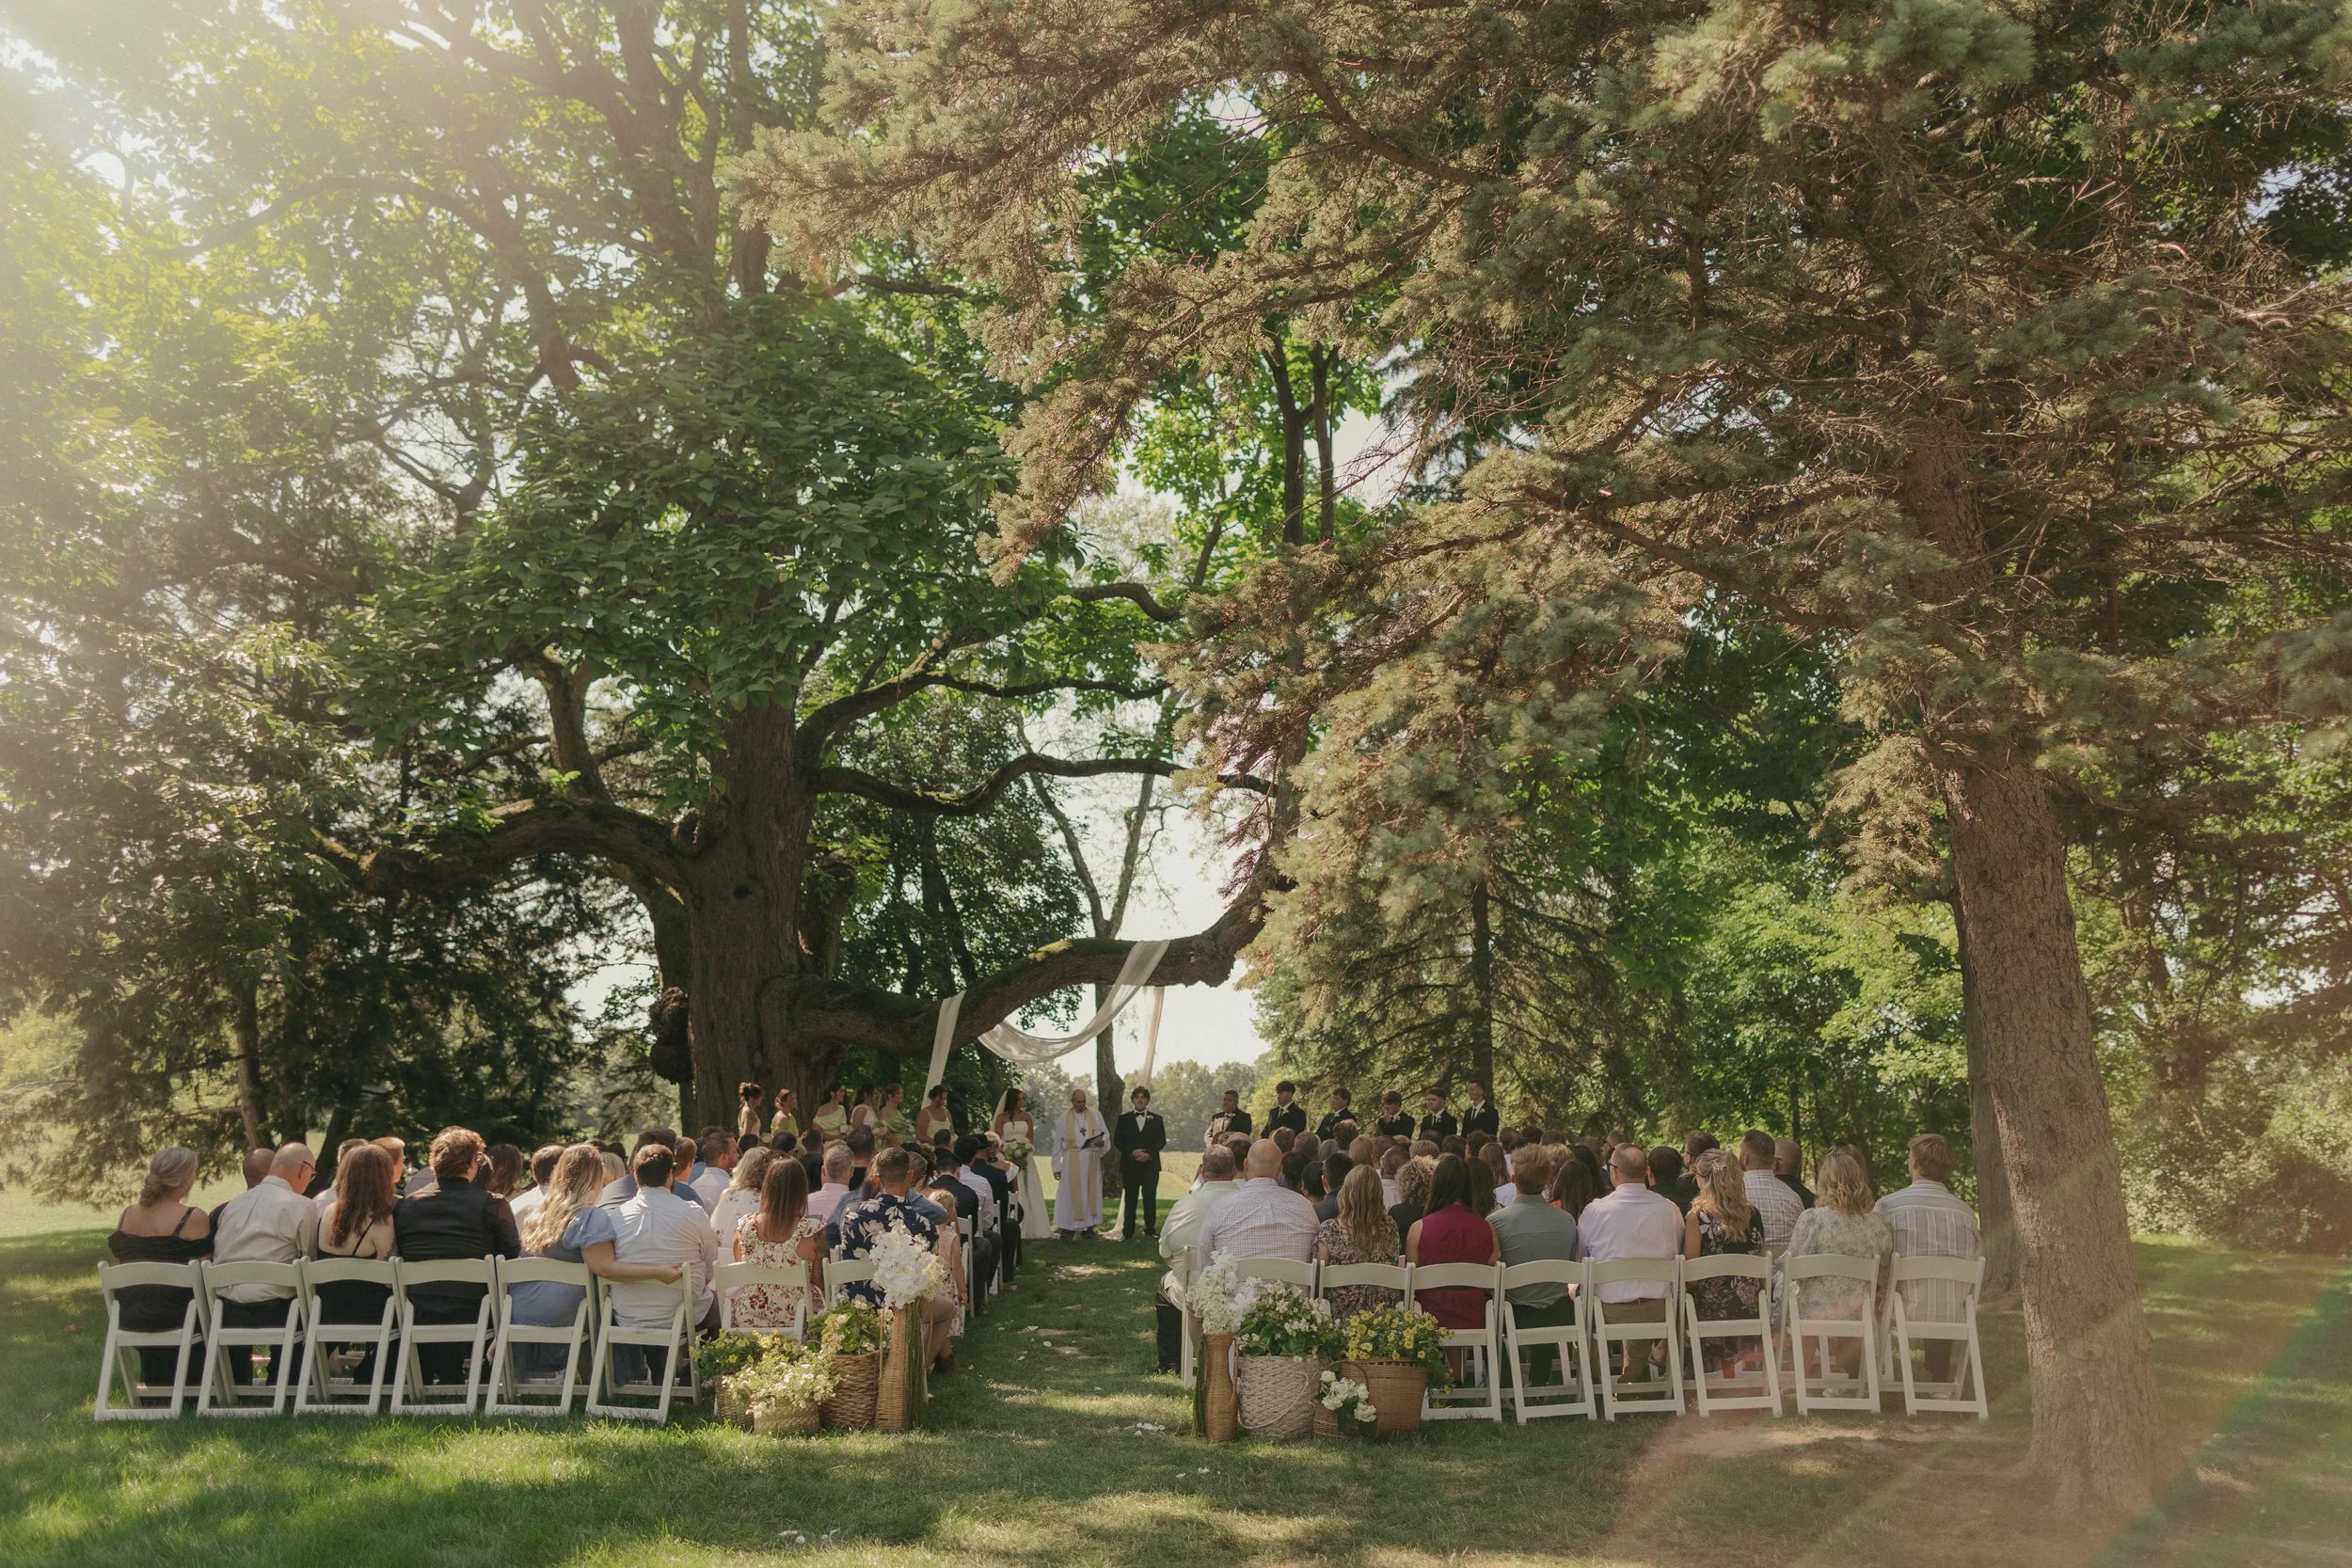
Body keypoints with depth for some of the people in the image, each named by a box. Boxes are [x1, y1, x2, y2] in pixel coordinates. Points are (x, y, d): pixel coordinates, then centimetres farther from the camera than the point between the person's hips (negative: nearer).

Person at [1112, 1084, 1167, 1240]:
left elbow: (1162, 1140, 4)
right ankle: (1127, 1232, 4)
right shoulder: (1124, 1119, 9)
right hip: (1129, 1166, 0)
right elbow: (1117, 1141, 4)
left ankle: (1150, 1230, 7)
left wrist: (1149, 1153, -11)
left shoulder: (1156, 1119, 10)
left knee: (1150, 1198, -2)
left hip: (1150, 1165, 0)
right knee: (1130, 1199, 1)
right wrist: (1132, 1152, -11)